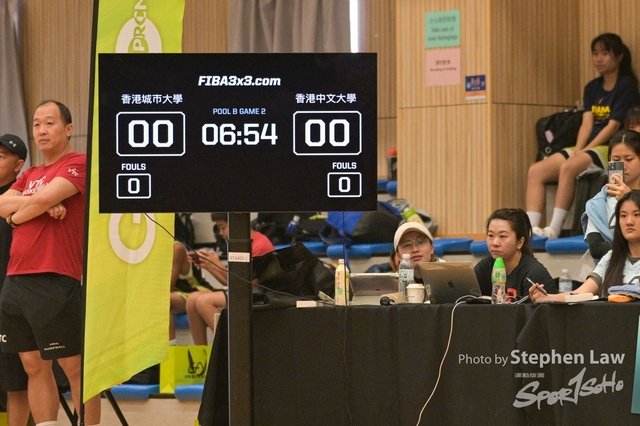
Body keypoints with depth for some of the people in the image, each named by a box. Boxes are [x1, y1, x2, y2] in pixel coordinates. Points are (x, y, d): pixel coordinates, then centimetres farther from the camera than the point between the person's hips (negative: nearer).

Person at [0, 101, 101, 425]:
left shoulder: (78, 164, -3)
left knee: (74, 367, -5)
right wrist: (40, 204, -10)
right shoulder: (30, 175, 21)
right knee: (35, 367, 8)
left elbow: (47, 196, -18)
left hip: (54, 281, -8)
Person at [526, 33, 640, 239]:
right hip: (588, 148, 8)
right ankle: (531, 228, -25)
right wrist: (577, 151, -12)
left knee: (568, 167, -35)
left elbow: (613, 126, -12)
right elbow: (587, 124, 6)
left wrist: (582, 153, -16)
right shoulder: (592, 88, 16)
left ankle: (554, 228, -34)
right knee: (536, 171, -12)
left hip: (611, 150, -8)